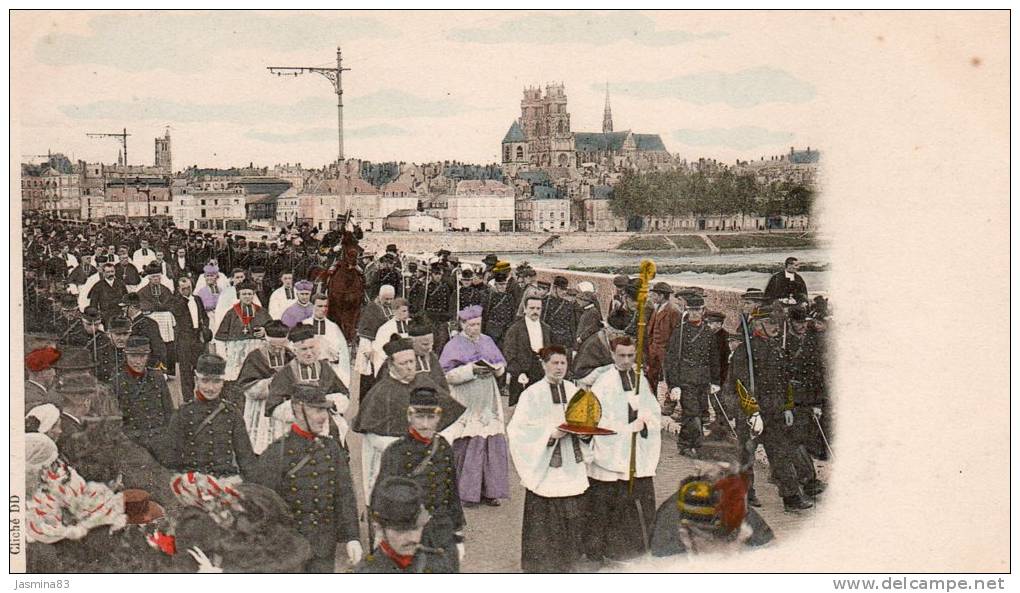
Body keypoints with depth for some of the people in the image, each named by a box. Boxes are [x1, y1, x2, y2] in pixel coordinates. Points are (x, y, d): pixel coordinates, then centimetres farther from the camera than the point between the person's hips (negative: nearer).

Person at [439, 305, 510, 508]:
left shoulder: (487, 341, 12)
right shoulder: (454, 345, -3)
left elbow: (502, 364, 17)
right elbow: (446, 373, -9)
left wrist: (495, 368, -6)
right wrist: (470, 370, -18)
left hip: (488, 400, 5)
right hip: (465, 402, -4)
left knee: (492, 444, 1)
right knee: (466, 446, -5)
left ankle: (488, 490, 9)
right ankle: (466, 492, 3)